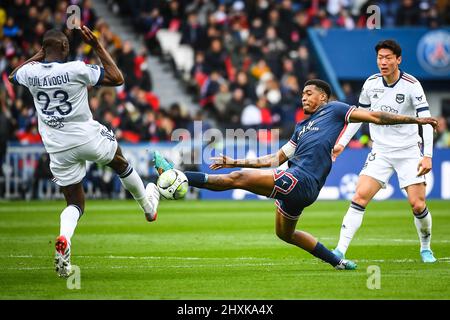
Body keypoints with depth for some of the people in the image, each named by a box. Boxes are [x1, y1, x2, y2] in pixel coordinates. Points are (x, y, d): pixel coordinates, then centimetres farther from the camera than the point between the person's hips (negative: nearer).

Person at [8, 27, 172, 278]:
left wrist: (40, 55, 23)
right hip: (89, 139, -3)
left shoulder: (30, 73, -5)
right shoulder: (77, 70, -17)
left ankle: (63, 240, -18)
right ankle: (148, 204, 48)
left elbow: (13, 75, 22)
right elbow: (117, 78, -4)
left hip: (58, 150, 3)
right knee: (119, 161, 30)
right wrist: (97, 46, -1)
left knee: (75, 203, 13)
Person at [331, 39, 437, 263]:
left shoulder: (411, 85, -12)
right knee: (360, 196, -14)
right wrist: (342, 142, 9)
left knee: (417, 205, -7)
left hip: (409, 152, -2)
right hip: (380, 151, 3)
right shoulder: (371, 83, 0)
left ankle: (425, 248, 20)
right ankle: (340, 250, -16)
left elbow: (425, 120, -14)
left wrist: (428, 155, -22)